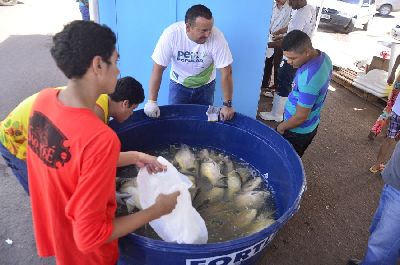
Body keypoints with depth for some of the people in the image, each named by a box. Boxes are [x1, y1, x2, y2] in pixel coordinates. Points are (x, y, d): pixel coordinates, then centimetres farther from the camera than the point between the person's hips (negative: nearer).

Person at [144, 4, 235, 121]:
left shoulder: (217, 36, -28)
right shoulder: (171, 34, -28)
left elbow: (226, 72, -23)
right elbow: (158, 69, -22)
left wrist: (227, 104, -22)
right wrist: (152, 101, -24)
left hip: (205, 85, 1)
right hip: (178, 84, 0)